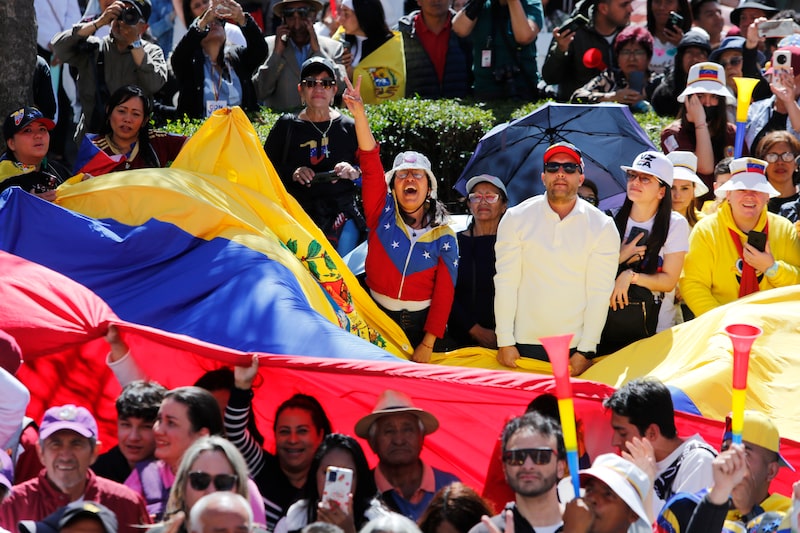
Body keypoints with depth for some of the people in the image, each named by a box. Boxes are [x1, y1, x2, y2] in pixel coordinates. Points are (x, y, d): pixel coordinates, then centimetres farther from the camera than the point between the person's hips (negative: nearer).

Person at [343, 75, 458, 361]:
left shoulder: (444, 237, -3)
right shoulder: (382, 215, -1)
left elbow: (444, 292, -6)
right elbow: (371, 165, -12)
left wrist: (427, 345, -13)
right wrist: (359, 114, -25)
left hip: (420, 324, 0)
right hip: (377, 317, 1)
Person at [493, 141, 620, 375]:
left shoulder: (602, 227, 2)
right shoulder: (516, 218, 3)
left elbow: (600, 292, -1)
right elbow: (506, 283, 0)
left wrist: (586, 351, -7)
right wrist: (505, 342, -6)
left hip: (576, 349, 0)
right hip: (525, 345, 0)